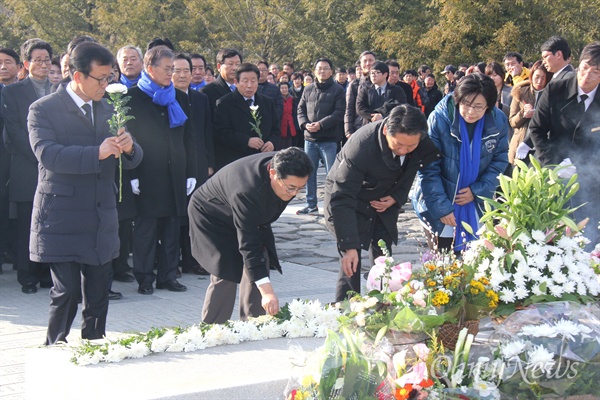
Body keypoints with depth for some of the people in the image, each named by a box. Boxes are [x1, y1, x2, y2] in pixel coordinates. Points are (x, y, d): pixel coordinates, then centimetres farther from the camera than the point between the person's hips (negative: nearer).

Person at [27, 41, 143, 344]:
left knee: (98, 294, 8)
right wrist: (97, 153, -30)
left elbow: (131, 160, 14)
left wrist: (129, 147, -11)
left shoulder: (107, 111, 15)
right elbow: (47, 154, -20)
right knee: (66, 293, -6)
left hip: (101, 223, 6)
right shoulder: (43, 110, -4)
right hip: (62, 222, -5)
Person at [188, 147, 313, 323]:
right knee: (226, 275, -17)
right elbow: (249, 245, -42)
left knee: (260, 263, -6)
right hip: (211, 218, -7)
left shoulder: (282, 166, -21)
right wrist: (267, 291, -46)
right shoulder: (247, 192, -44)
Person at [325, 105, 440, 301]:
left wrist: (397, 197, -16)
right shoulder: (360, 147, -37)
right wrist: (350, 247, -41)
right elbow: (341, 200, -37)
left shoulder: (424, 144, -23)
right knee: (352, 264, -13)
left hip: (384, 203, 5)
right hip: (349, 200, -5)